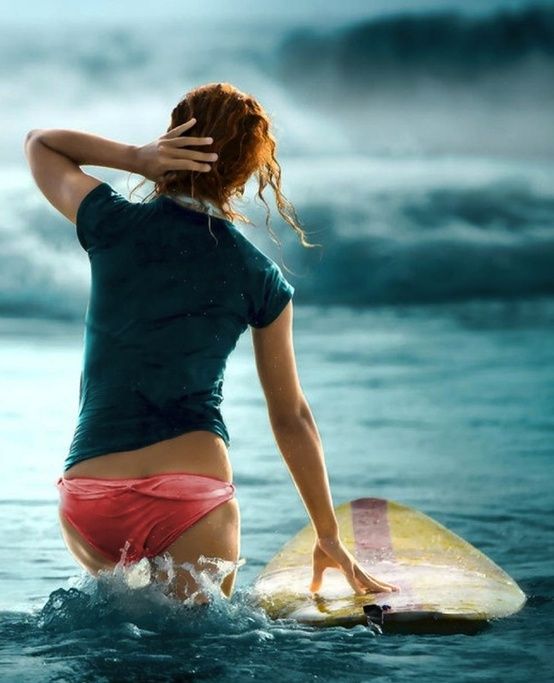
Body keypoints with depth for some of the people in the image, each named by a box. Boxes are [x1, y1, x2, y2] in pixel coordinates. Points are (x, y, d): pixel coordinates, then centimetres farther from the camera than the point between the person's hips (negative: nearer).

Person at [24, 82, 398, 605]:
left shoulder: (113, 224, 0)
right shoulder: (262, 280, 4)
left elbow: (40, 144, 20)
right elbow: (292, 418, 12)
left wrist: (136, 158, 3)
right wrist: (328, 534, 23)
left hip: (88, 500, 2)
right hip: (194, 498, -2)